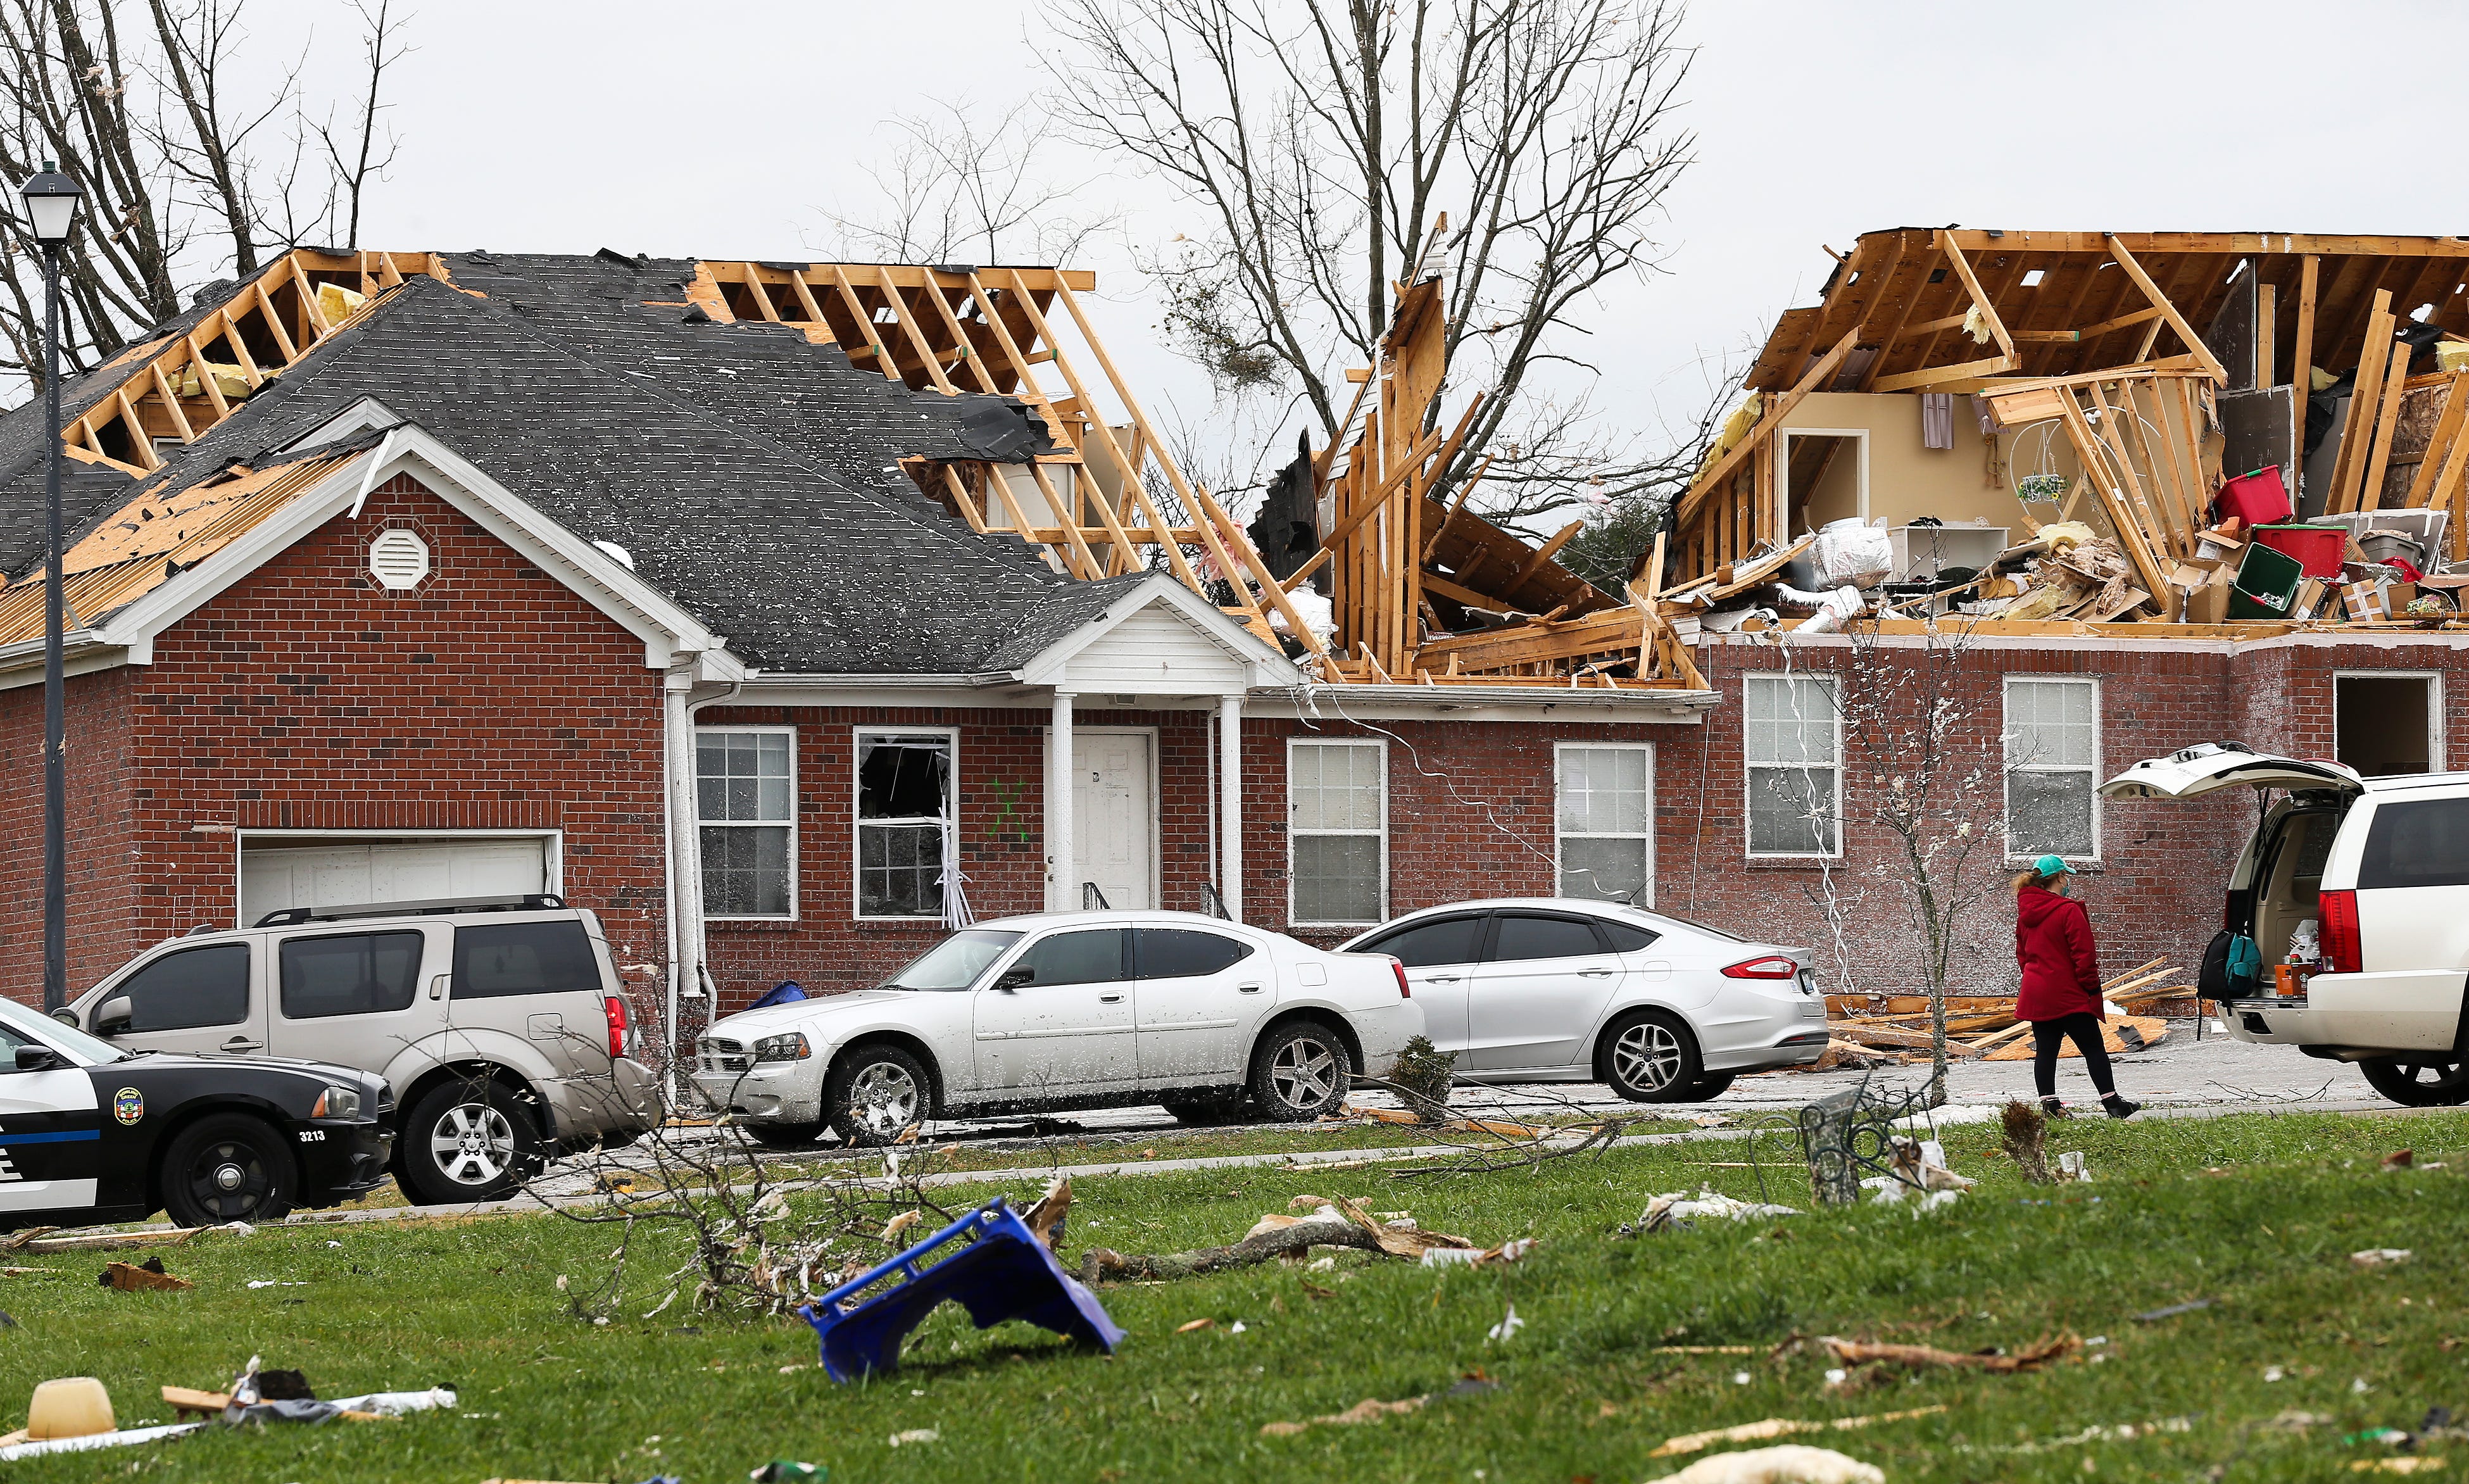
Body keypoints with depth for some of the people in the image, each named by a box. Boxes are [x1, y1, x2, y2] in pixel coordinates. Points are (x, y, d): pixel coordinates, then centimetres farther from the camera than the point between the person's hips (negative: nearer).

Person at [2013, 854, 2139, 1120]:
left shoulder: (2025, 913, 9)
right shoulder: (2069, 910, -14)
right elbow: (2083, 954, -15)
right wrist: (2092, 987, -8)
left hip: (2037, 995, 7)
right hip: (2069, 995, -7)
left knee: (2045, 1050, 8)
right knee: (2093, 1048, 0)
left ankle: (2049, 1104, 5)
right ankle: (2111, 1102, 1)